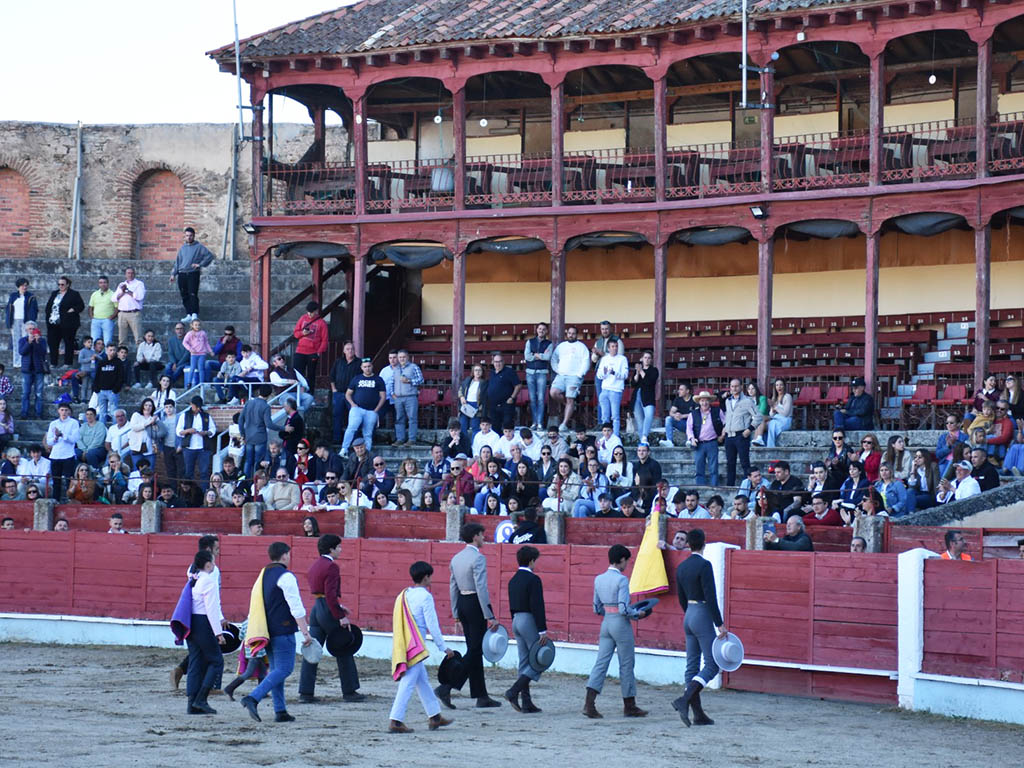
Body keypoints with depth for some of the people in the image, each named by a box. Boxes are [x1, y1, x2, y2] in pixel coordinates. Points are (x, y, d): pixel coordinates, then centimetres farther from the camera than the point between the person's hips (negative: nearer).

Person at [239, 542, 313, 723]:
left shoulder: (262, 575, 16)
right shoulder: (285, 576, -11)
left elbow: (255, 606, 21)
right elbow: (296, 608, -15)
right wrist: (306, 633, -12)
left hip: (267, 631, 9)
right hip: (283, 631, -9)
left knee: (276, 670, 11)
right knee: (284, 669, -8)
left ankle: (280, 711, 8)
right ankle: (253, 698, -22)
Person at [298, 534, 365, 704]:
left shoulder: (315, 565, 14)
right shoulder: (331, 566, -14)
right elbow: (330, 594, -22)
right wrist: (341, 616, -21)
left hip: (316, 609, 8)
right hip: (328, 611, -8)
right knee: (344, 651, 4)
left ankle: (305, 692, 2)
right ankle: (349, 692, 10)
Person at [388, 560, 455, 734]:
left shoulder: (403, 595, 13)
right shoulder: (425, 596, -10)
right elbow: (432, 625, -11)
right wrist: (443, 647, -3)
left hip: (402, 646, 9)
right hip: (415, 646, -9)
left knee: (423, 681, 17)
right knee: (408, 683, -9)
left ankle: (434, 716, 25)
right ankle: (396, 721, -13)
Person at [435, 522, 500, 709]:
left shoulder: (456, 558, 11)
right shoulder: (478, 558, -14)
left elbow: (453, 587, 14)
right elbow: (481, 588, -19)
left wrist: (456, 613, 21)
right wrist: (489, 616, -18)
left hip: (462, 603, 9)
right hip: (475, 604, -9)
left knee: (474, 650, 12)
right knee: (475, 650, -5)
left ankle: (481, 696, 15)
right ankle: (445, 687, -16)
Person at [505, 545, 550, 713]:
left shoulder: (513, 580, 11)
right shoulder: (533, 579, -14)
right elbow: (537, 606, -19)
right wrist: (543, 631, -17)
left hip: (516, 621, 8)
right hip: (530, 621, -8)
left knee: (525, 662, 10)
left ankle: (526, 703, 9)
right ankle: (514, 691, -13)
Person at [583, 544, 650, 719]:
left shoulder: (599, 579, 6)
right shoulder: (621, 580, -15)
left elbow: (597, 608, 12)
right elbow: (624, 609, -20)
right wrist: (637, 614, -3)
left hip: (606, 623, 6)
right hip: (621, 625, -6)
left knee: (601, 663, 2)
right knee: (626, 665, 6)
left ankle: (589, 703, -11)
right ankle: (629, 706, 16)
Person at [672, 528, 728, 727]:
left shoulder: (681, 567, 9)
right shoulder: (704, 565, -15)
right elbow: (711, 597, -19)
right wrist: (720, 624, -16)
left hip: (688, 616, 8)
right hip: (703, 617, -8)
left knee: (692, 665, 8)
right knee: (712, 665, -6)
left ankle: (698, 714, 10)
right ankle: (684, 700, -22)